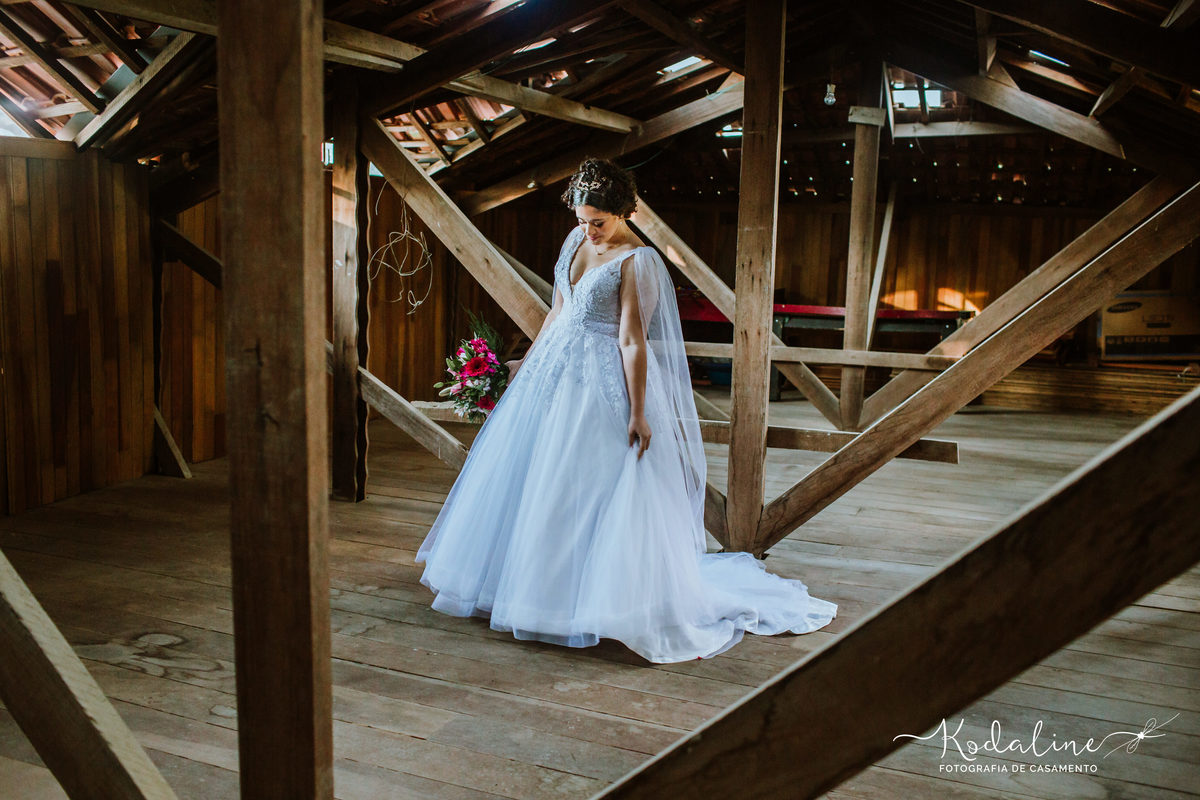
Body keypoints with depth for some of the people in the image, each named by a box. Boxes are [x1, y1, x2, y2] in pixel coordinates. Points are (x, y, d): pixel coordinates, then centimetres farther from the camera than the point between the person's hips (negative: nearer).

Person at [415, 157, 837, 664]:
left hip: (605, 383, -8)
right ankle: (537, 584, 33)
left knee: (600, 491, -6)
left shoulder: (638, 261, -15)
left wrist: (637, 413, -23)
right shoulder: (577, 240, 8)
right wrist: (529, 361, 23)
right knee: (533, 480, 15)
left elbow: (632, 341, -21)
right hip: (555, 371, 8)